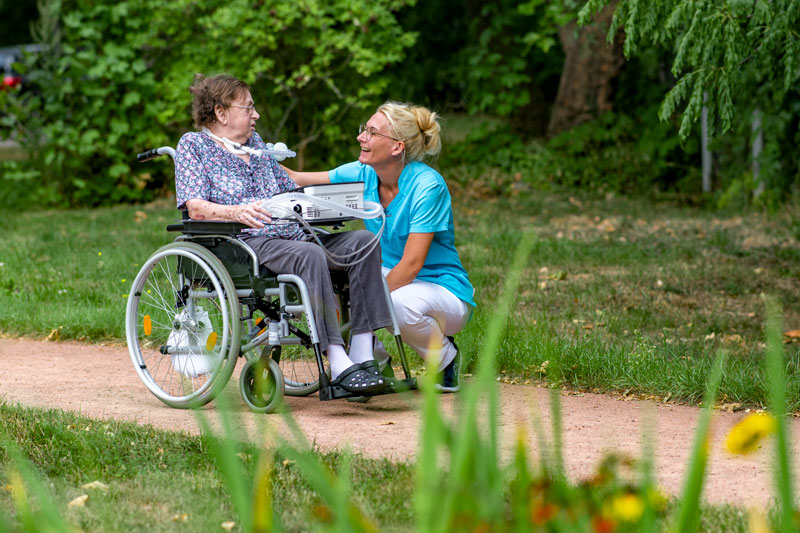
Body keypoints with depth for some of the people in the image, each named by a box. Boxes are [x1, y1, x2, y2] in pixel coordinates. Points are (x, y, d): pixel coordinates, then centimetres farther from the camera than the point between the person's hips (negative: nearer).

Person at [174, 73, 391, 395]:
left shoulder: (256, 143, 28)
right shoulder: (193, 145, 7)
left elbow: (291, 192, 29)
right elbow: (195, 208, -7)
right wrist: (237, 213, -27)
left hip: (293, 236, 7)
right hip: (246, 243, -7)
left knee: (363, 241, -16)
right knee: (310, 255, -36)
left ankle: (361, 355, -26)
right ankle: (338, 366, -42)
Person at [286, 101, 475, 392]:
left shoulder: (427, 186, -22)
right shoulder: (364, 174, -3)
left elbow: (411, 264, -25)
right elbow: (296, 181, 2)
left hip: (442, 290, -6)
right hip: (391, 277, 6)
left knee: (400, 303, -39)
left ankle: (445, 356, -5)